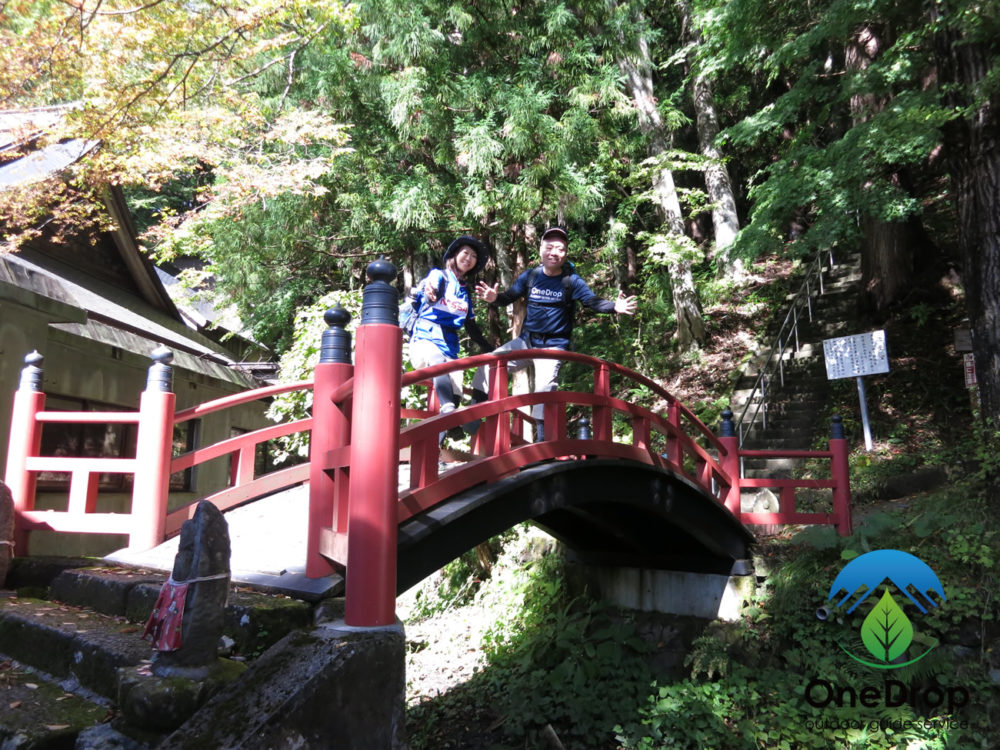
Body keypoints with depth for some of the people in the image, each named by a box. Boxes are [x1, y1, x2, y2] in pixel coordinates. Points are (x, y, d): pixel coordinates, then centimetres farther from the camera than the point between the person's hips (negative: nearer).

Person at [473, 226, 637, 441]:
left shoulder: (572, 281, -9)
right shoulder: (530, 276, -1)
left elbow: (593, 301, -16)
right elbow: (509, 297, -6)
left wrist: (614, 306, -36)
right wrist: (494, 297, -29)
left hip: (553, 346, -4)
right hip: (526, 342, 4)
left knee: (544, 390, -14)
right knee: (487, 365, -2)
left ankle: (543, 441, 0)